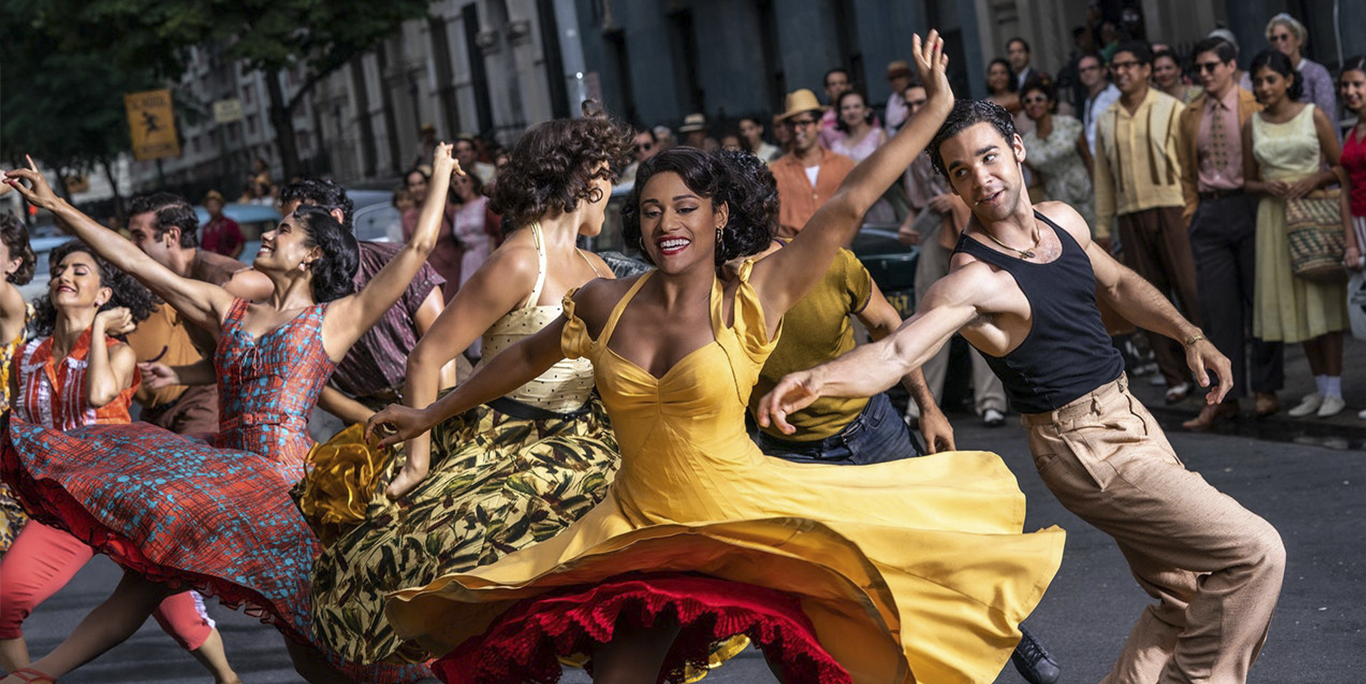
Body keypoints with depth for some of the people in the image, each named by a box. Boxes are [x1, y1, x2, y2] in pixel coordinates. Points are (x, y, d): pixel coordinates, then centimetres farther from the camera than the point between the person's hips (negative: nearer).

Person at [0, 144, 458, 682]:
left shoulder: (336, 319, 6)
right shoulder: (229, 311, 19)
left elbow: (418, 247, 1)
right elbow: (134, 260, 19)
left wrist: (441, 174, 10)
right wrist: (55, 205, 17)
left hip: (283, 475, -3)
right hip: (222, 466, 4)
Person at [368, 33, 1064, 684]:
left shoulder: (750, 300, -10)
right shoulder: (605, 303, 1)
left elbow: (848, 205, -12)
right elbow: (527, 356, 18)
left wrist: (935, 108, -13)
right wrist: (430, 414, 27)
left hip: (744, 516, -3)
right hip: (639, 528, 3)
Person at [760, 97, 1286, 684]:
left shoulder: (1062, 221, 3)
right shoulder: (975, 279, -21)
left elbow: (1119, 286, 22)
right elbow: (895, 352, -35)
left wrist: (1189, 335, 11)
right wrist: (818, 379, -54)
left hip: (1129, 416, 8)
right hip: (1086, 448, -8)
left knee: (1186, 601, 14)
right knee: (1254, 553, -11)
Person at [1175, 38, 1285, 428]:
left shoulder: (1255, 107, -1)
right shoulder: (1190, 116, 12)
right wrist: (1193, 210, 9)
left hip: (1248, 206, -4)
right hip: (1209, 214, 4)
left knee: (1259, 300, 1)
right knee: (1218, 307, 2)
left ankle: (1265, 391, 11)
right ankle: (1224, 396, 5)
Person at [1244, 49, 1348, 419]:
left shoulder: (1313, 116, -1)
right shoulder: (1252, 125, 7)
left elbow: (1340, 167, 0)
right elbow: (1248, 180, 14)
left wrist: (1312, 180, -16)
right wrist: (1268, 187, -6)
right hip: (1274, 216, 3)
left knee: (1322, 297, -4)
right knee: (1292, 301, 5)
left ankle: (1334, 391, -1)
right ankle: (1320, 387, 14)